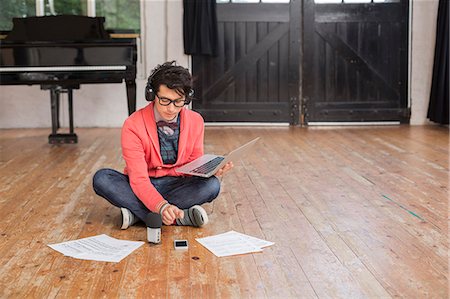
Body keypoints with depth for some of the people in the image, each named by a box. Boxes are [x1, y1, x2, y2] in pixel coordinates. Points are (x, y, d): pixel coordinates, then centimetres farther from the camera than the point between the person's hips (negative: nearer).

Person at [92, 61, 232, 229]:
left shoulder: (195, 122, -6)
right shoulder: (133, 125, -18)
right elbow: (138, 179, -24)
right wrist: (162, 206, -43)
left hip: (176, 186, 2)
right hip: (142, 188, -1)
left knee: (212, 185, -28)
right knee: (101, 179, -29)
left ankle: (137, 213, -27)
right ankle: (181, 217, -35)